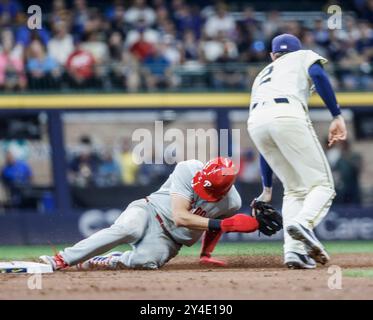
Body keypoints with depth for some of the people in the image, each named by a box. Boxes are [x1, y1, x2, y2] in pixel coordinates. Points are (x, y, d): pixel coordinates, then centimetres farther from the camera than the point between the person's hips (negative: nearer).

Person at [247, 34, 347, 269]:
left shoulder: (262, 76, 40)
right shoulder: (303, 56, 29)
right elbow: (318, 75, 1)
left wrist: (267, 189, 39)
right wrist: (337, 116, -2)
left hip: (255, 123, 5)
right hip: (287, 114, -5)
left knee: (294, 189, 17)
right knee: (322, 184, 0)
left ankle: (294, 250, -3)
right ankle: (303, 223, -29)